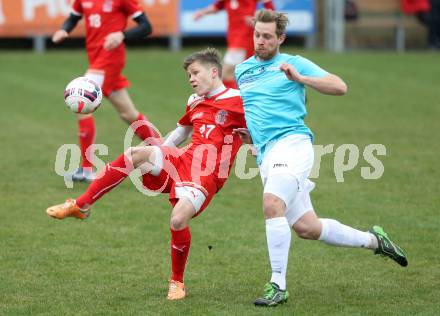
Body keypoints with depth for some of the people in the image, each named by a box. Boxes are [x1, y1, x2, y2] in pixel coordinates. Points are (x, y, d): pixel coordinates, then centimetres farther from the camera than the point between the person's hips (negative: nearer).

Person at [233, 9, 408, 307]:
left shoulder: (295, 63, 4)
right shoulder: (242, 70, 20)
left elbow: (340, 87, -4)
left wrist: (299, 78, -15)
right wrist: (249, 133, 16)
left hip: (292, 142, -6)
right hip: (265, 154, 6)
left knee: (272, 204, -29)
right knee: (307, 228, 4)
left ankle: (278, 284, -24)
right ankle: (372, 240, 26)